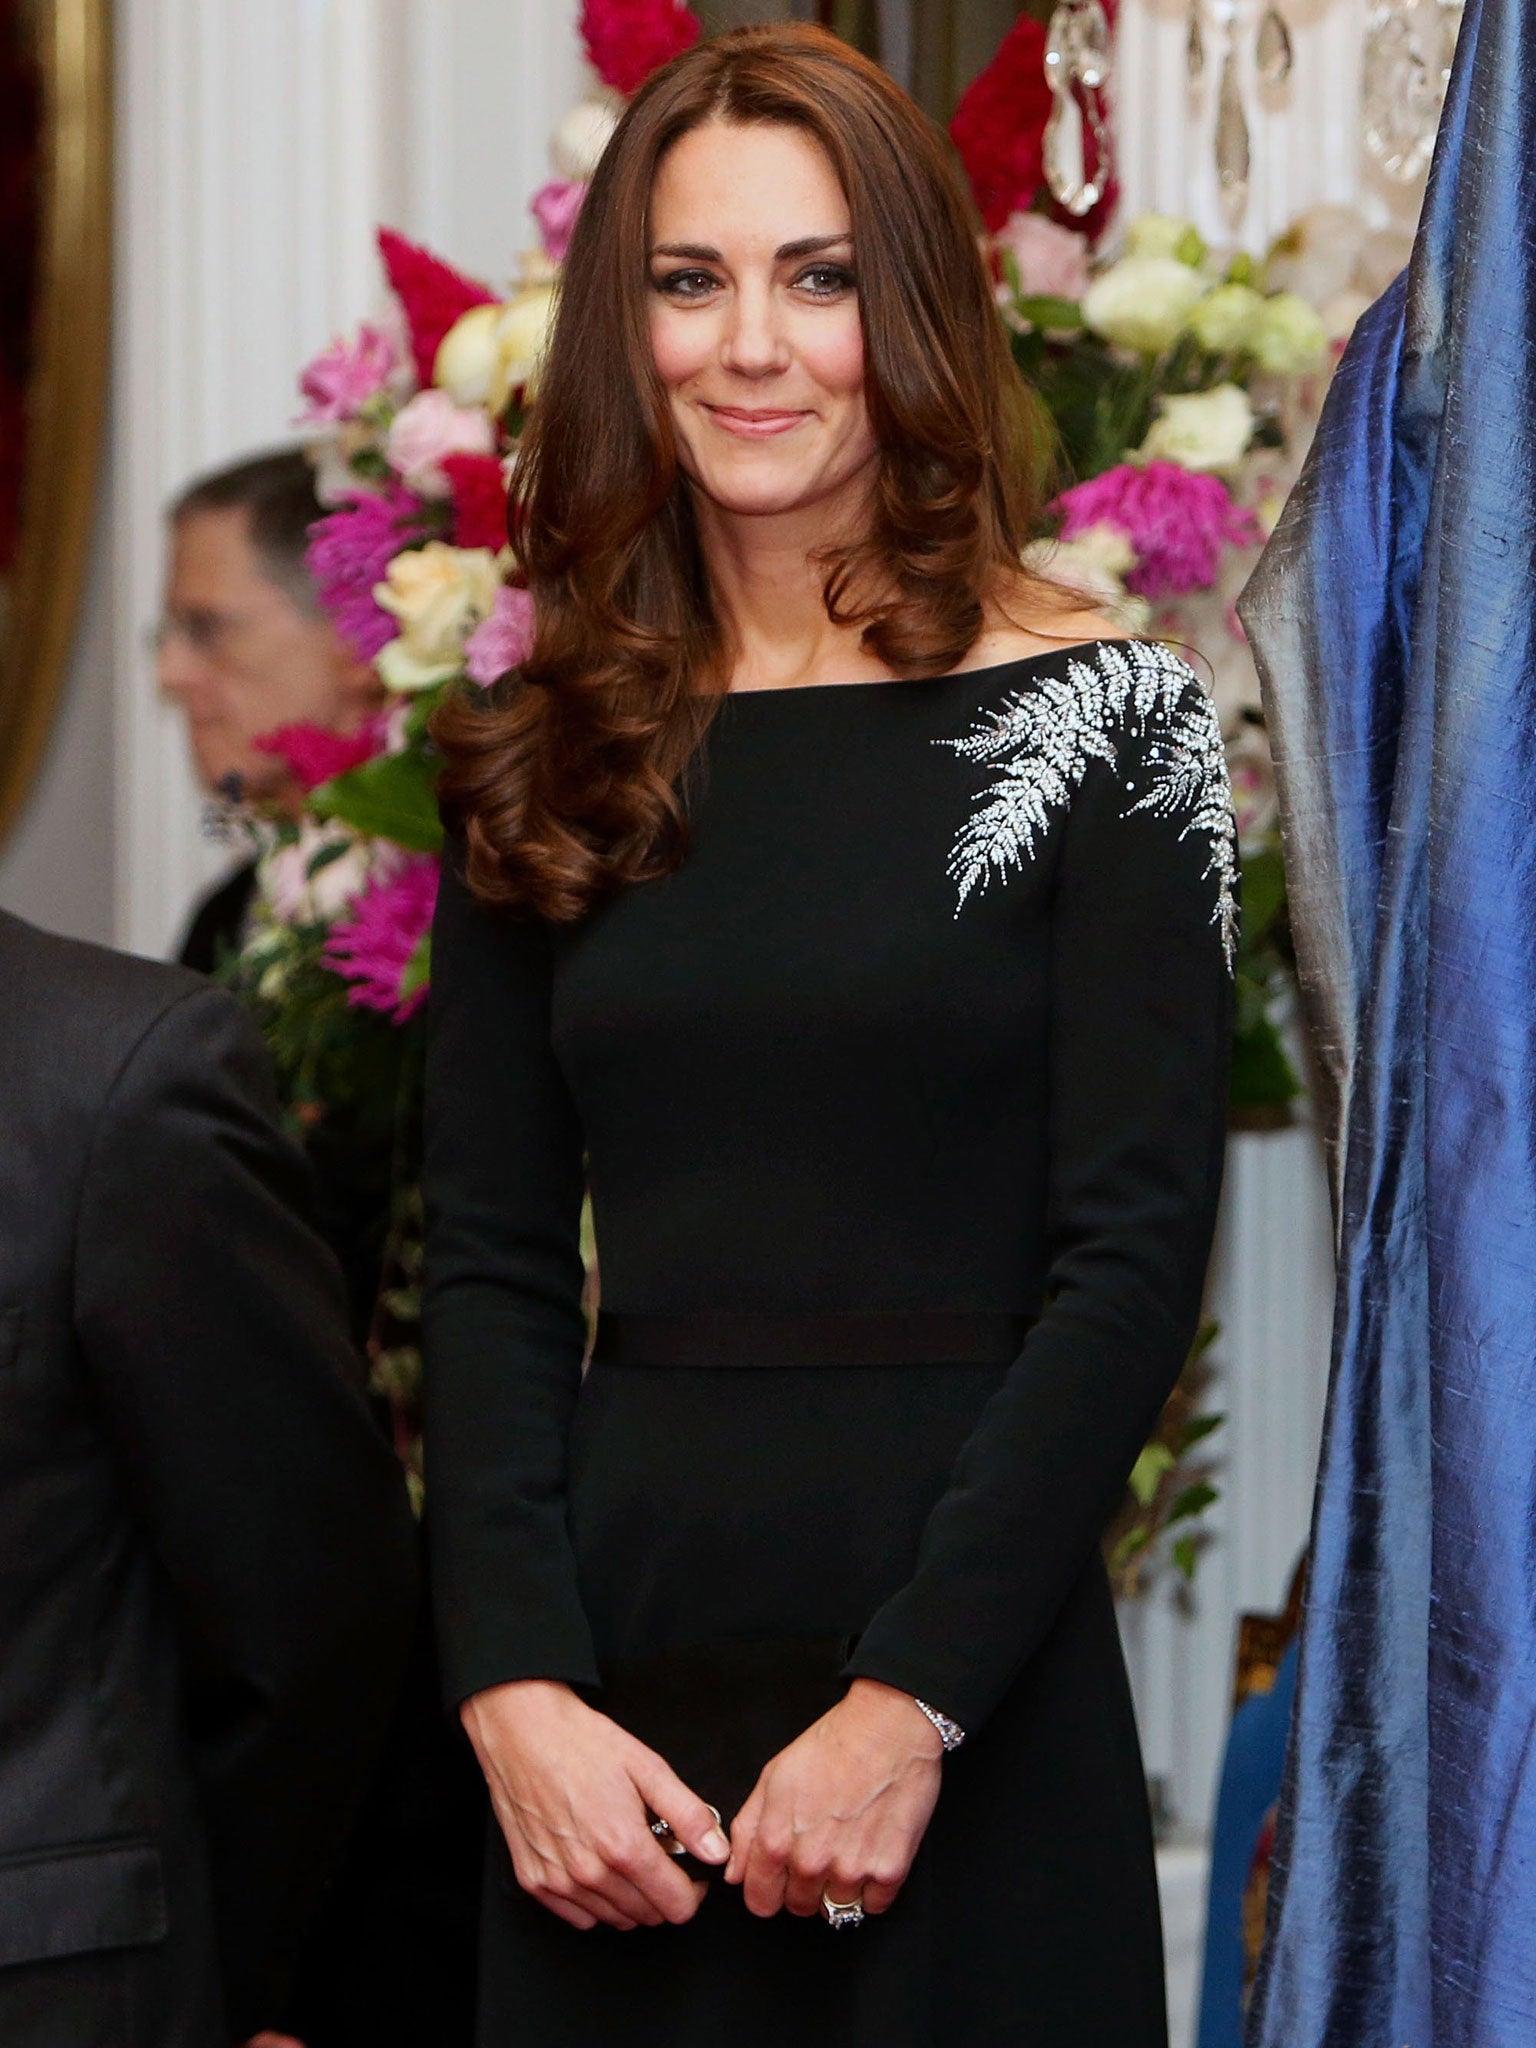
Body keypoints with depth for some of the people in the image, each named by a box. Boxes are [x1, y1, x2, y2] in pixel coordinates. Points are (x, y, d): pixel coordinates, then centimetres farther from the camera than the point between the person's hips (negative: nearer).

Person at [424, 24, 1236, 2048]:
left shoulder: (1099, 723, -3)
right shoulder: (543, 755, 8)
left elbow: (1133, 1257, -8)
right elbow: (490, 1260, 5)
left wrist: (909, 1702, -15)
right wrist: (516, 1688, -8)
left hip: (974, 1703, -3)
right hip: (610, 1670, 3)